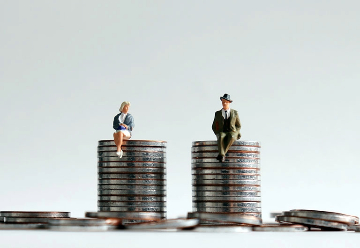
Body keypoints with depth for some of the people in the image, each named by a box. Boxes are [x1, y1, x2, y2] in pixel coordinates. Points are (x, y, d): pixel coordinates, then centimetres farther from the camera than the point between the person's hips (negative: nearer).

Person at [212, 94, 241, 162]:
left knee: (231, 137, -40)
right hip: (221, 133, 0)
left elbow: (238, 126, 15)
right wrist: (218, 134, -4)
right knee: (221, 137, -39)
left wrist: (235, 133, -5)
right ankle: (222, 156, -54)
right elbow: (214, 127, 15)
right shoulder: (218, 113, 11)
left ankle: (221, 155, -46)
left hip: (232, 133, 0)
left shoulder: (234, 113, 10)